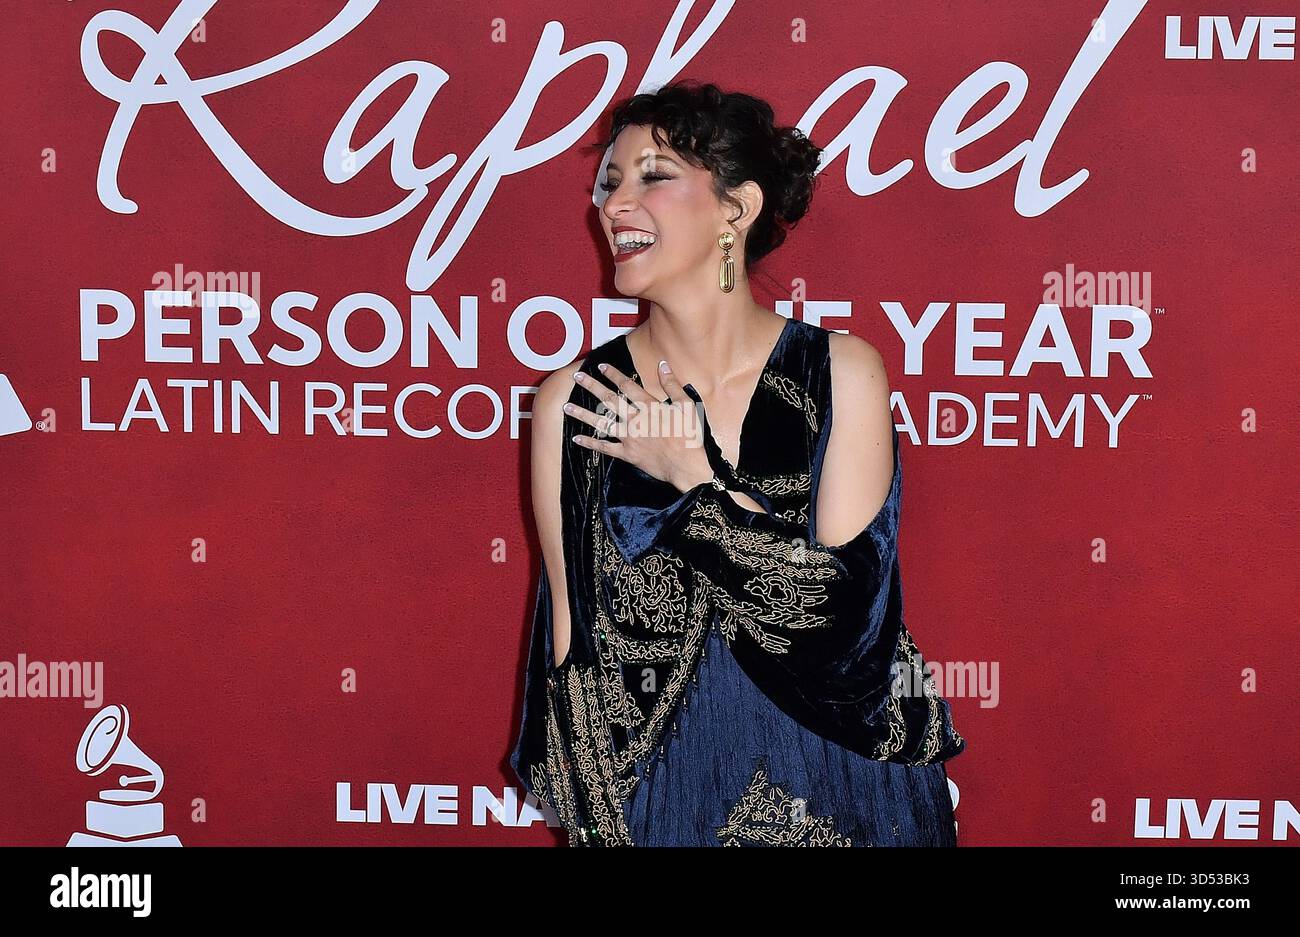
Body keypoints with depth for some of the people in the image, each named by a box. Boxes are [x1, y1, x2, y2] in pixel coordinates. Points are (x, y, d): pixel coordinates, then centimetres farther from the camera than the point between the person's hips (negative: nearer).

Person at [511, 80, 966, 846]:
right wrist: (597, 825, -6)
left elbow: (851, 609, -16)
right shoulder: (574, 403, -6)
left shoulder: (843, 373, -8)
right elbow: (571, 643, -3)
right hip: (663, 803, 1)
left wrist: (694, 477, -16)